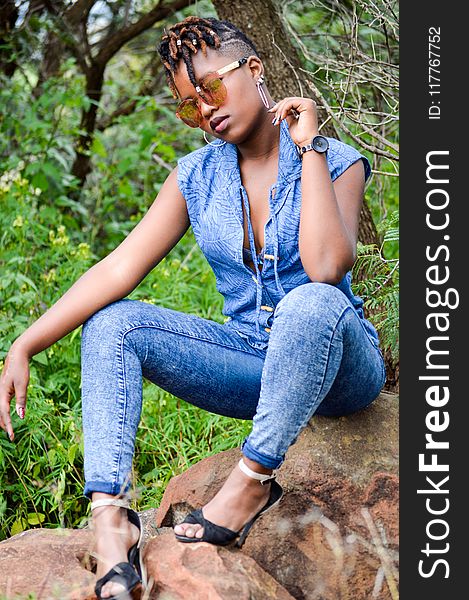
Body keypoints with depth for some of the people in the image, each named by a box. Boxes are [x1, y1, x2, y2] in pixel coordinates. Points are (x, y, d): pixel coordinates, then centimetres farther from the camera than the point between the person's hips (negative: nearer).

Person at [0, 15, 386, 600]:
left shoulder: (335, 162, -10)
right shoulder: (198, 176, 3)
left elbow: (326, 267, -29)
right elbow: (119, 269, -6)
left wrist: (308, 146, -22)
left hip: (337, 370, -4)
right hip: (254, 367, 5)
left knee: (313, 303, -39)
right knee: (112, 323, -14)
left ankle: (254, 480, -25)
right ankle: (110, 516, -28)